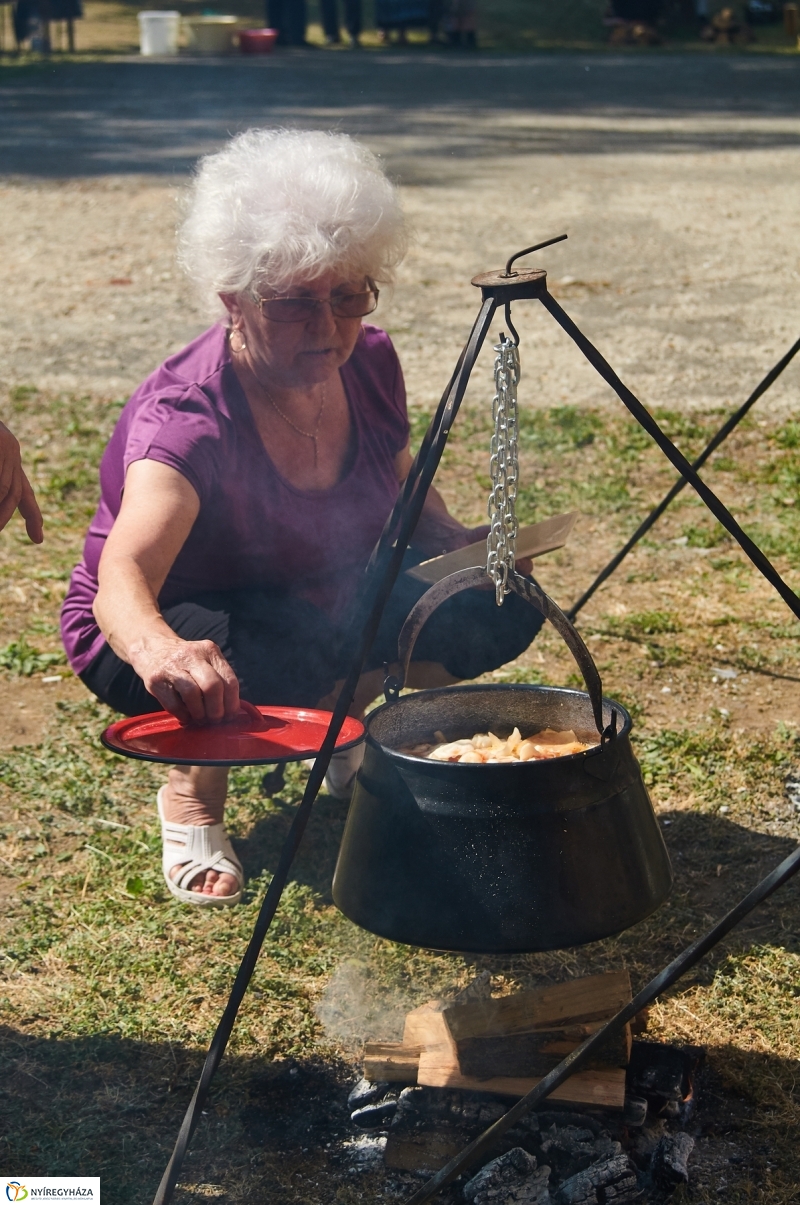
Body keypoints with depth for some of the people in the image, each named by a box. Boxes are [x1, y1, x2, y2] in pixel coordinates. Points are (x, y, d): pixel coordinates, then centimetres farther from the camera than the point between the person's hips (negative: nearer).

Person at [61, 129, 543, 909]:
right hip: (175, 625, -6)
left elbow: (403, 489, 8)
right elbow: (122, 576, -50)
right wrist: (159, 649, -72)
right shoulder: (188, 420, -33)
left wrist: (458, 545, -12)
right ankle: (192, 791, -6)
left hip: (325, 599, 6)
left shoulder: (369, 366, -13)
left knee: (497, 604, -12)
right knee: (277, 653, -39)